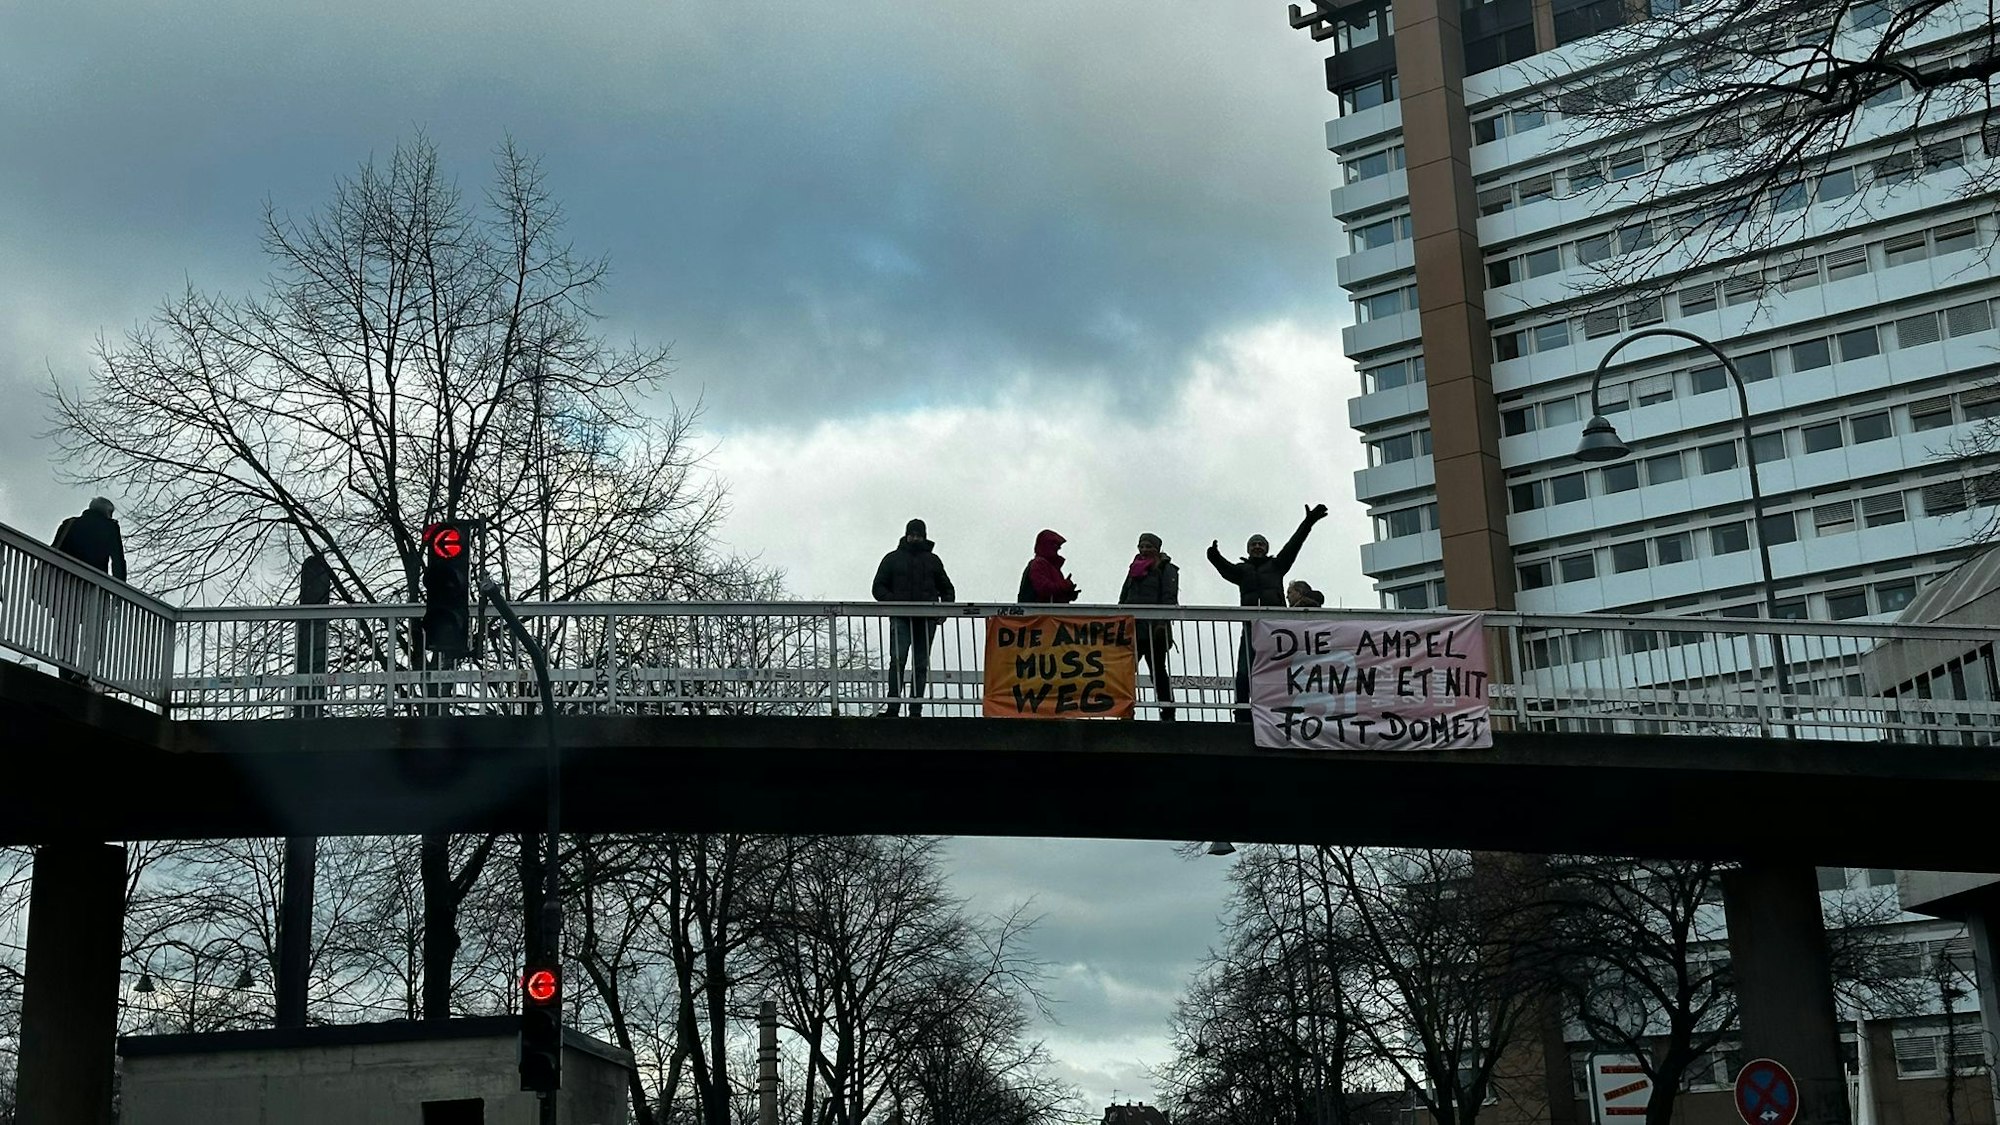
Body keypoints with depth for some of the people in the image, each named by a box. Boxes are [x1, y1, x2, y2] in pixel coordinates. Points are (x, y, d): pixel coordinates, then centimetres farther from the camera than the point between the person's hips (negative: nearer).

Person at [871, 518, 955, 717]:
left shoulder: (933, 560, 18)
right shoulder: (893, 559, 13)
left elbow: (947, 589, 23)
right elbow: (879, 587, 9)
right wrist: (893, 602, -9)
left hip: (927, 619, 2)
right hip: (901, 618, -2)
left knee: (921, 665, 0)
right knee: (898, 660, -15)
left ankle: (915, 710, 0)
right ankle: (892, 707, -19)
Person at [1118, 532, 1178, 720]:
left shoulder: (1166, 569, 5)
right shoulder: (1134, 569, 24)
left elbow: (1169, 598, -6)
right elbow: (1123, 598, 25)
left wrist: (1163, 622, -18)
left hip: (1154, 629, -6)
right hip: (1133, 626, 6)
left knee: (1157, 670, -4)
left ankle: (1168, 714, 0)